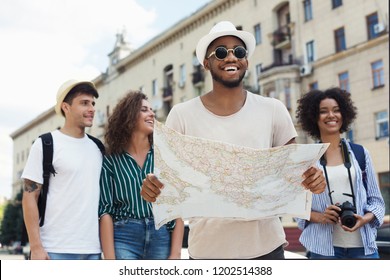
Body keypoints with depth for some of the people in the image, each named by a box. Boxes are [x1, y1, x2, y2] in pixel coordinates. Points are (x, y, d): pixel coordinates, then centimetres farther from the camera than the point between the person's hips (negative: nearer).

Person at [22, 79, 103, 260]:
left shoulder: (97, 148, 12)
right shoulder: (45, 145, -3)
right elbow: (30, 197, -6)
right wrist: (36, 247, -13)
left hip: (93, 250, 5)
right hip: (56, 250, -5)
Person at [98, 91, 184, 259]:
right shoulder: (110, 161, 3)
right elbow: (105, 210, -1)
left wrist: (175, 253, -4)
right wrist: (110, 258, -9)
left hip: (161, 239, 2)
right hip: (123, 239, -2)